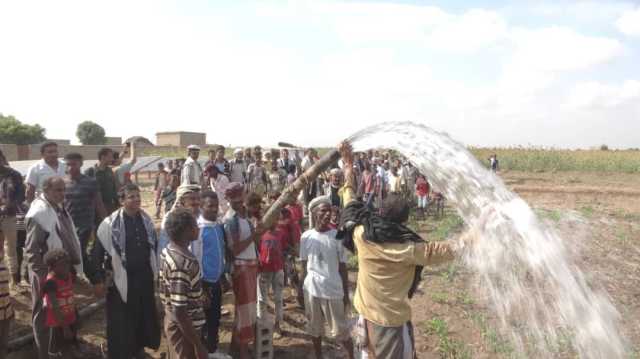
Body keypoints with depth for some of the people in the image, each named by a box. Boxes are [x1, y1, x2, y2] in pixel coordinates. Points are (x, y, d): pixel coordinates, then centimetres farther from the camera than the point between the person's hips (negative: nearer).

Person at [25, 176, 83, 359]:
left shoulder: (59, 207, 4)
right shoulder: (39, 214, -21)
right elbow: (31, 251, -21)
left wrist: (73, 266, 13)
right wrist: (44, 275, -21)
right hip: (47, 274, -8)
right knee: (44, 315, 10)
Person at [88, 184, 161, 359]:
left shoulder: (146, 220, 2)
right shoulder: (110, 223, -14)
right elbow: (97, 252, -10)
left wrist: (155, 271, 16)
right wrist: (97, 280, -10)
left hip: (145, 278, 5)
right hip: (121, 280, -5)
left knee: (144, 316, 17)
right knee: (121, 321, 7)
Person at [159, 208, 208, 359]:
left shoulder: (167, 252, -1)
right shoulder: (183, 264, -30)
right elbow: (179, 312, -29)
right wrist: (198, 345, -23)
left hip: (172, 321, 9)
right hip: (184, 327, -9)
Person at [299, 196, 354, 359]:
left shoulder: (337, 236, -7)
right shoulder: (306, 236, -3)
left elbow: (342, 267, -1)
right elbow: (304, 266, 5)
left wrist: (346, 293, 1)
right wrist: (301, 288, 5)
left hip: (333, 290, -2)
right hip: (311, 290, 2)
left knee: (340, 330, 8)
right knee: (315, 328, 17)